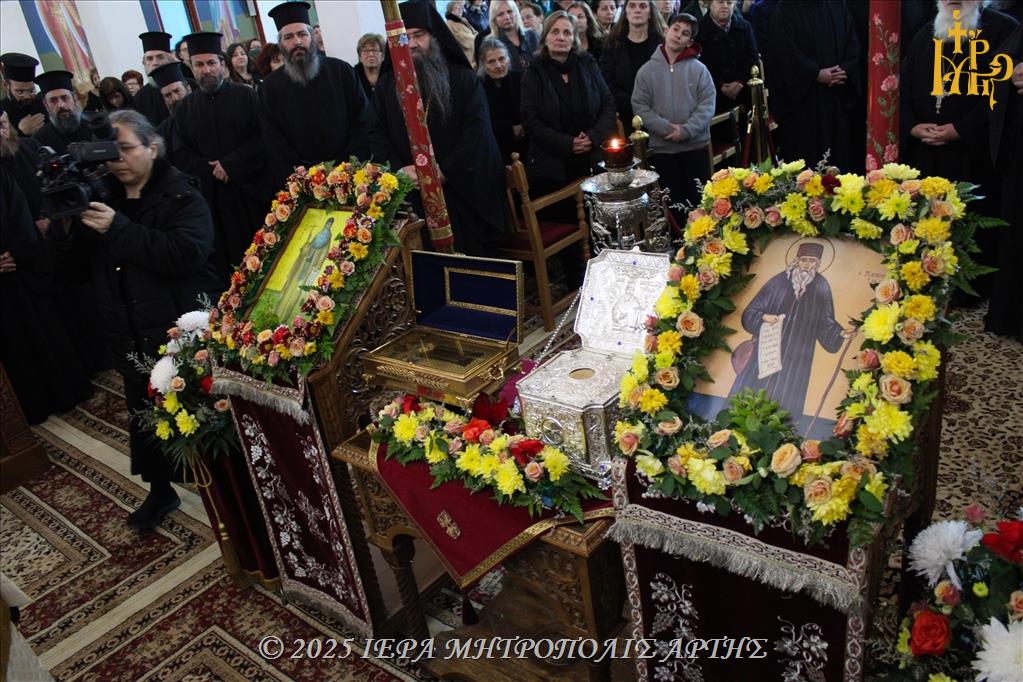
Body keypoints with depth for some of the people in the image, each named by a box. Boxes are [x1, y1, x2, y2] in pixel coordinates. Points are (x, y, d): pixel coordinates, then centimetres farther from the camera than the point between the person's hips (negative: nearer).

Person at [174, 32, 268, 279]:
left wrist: (230, 165, -14)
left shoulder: (246, 96, 0)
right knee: (226, 256, 2)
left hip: (251, 190, -2)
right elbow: (181, 155, 6)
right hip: (213, 196, 2)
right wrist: (211, 170, -11)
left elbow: (262, 138, -7)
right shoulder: (185, 108, 9)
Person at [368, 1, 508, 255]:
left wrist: (446, 171, -16)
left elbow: (478, 128, -8)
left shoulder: (462, 78, 1)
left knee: (471, 254, 5)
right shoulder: (386, 84, 10)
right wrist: (399, 168, -11)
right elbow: (377, 133, 7)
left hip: (463, 188, -1)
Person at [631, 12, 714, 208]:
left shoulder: (699, 69, 0)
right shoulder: (647, 70, 2)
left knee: (700, 198, 5)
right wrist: (667, 128, -14)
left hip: (695, 145, 0)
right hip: (661, 148, 0)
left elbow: (707, 104, -4)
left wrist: (686, 130, -18)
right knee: (671, 201, 6)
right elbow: (640, 106, -4)